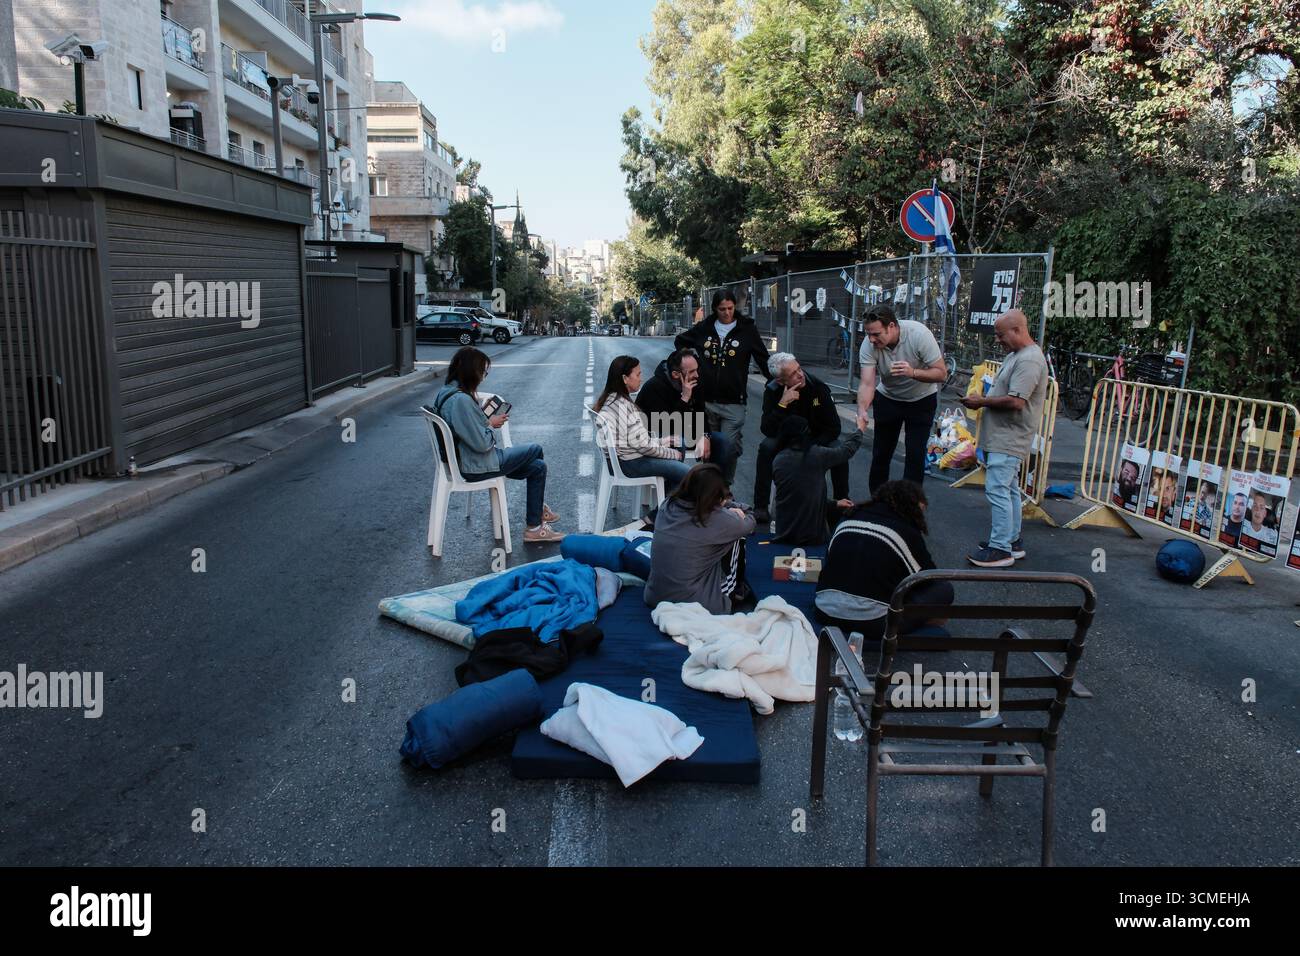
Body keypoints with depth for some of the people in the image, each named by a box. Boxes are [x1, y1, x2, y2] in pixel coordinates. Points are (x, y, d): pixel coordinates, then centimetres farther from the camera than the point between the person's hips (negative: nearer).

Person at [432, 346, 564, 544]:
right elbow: (481, 443, -25)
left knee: (538, 466, 10)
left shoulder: (448, 392, 6)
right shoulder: (461, 400, -26)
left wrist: (485, 417, 3)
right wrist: (491, 424, -8)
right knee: (536, 450, 4)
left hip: (465, 460, 10)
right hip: (476, 468, -10)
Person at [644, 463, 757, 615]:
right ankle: (736, 591, 30)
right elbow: (748, 525, 3)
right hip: (696, 605, -6)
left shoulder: (667, 507, -4)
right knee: (736, 535, 10)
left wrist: (728, 507, 5)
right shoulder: (715, 519, -20)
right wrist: (735, 514, 22)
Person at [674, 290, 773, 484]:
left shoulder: (747, 329, 1)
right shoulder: (704, 328, 7)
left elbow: (763, 360, 3)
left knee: (730, 447, -9)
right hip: (705, 400, 3)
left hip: (733, 402, -2)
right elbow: (680, 342, 25)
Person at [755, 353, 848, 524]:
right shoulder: (773, 391, -19)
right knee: (766, 447, -30)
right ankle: (761, 507, -23)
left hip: (816, 441, 0)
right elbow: (767, 430, -29)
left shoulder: (818, 387, -20)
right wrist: (782, 404, -40)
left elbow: (834, 427, -16)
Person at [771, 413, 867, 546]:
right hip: (814, 536, -4)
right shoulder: (816, 454, -12)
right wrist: (860, 429, 28)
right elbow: (847, 449, 7)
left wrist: (834, 504, 18)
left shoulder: (777, 461, -1)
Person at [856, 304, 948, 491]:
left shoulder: (919, 334, -30)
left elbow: (941, 374, -26)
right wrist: (862, 410, -49)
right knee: (881, 453, 4)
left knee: (915, 455, -7)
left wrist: (913, 372, -44)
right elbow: (867, 383, -31)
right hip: (887, 398, 2)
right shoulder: (868, 345, -24)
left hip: (921, 400, -2)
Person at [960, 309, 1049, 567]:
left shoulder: (1029, 360, -19)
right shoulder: (1015, 355, 15)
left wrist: (982, 402, -14)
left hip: (1008, 440, -11)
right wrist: (983, 399, 6)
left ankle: (1001, 549, -5)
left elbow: (1015, 401, -26)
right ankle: (1012, 541, 26)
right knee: (1010, 490, 16)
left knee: (998, 490, -10)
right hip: (1003, 437, 11)